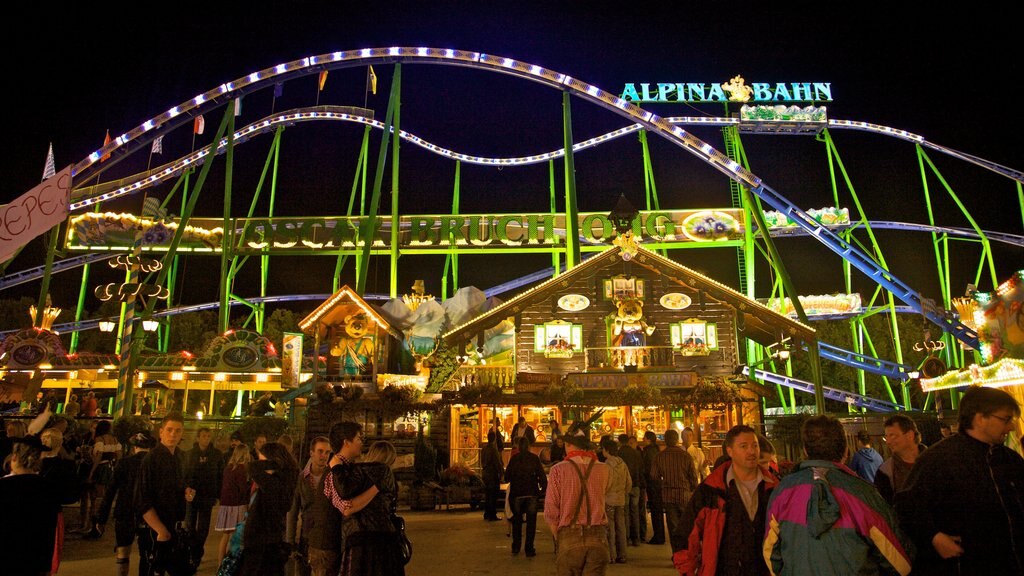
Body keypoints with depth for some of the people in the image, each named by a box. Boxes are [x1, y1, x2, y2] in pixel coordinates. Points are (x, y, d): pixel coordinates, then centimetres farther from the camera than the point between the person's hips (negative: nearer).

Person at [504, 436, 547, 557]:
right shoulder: (535, 458, -4)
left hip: (516, 494, 1)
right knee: (531, 521, 7)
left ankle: (516, 548, 18)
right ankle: (529, 549, 6)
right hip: (531, 494, -1)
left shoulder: (514, 458, -3)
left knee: (517, 521, 15)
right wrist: (543, 488, 2)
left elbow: (507, 477, -2)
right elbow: (542, 475, -9)